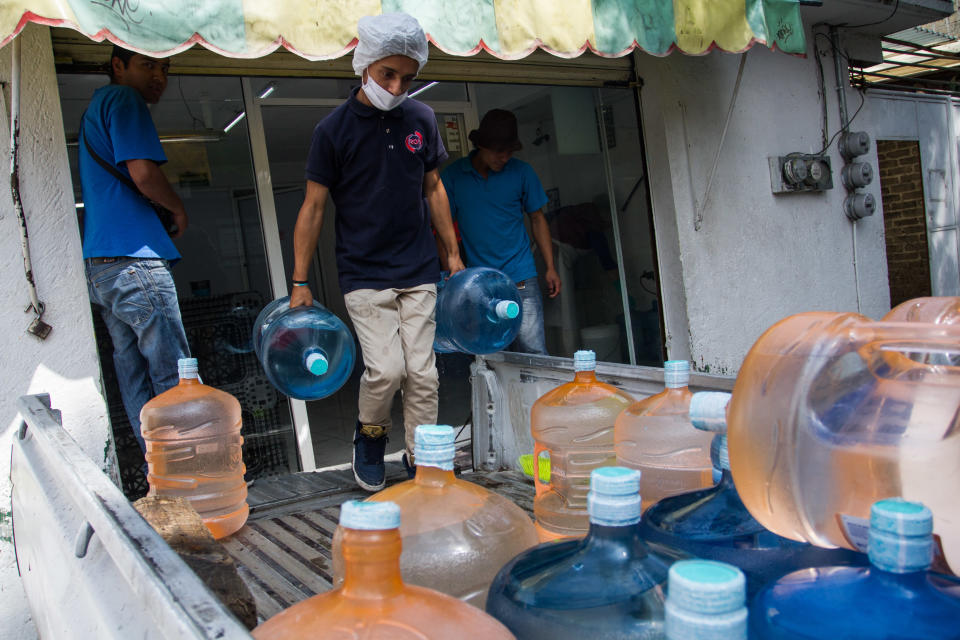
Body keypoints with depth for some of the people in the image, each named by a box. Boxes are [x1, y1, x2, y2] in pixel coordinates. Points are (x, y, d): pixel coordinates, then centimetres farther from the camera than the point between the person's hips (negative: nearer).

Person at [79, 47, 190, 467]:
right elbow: (144, 174, -16)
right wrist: (179, 210, 1)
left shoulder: (96, 106, 27)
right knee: (175, 377, -8)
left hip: (98, 266, 10)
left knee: (134, 376, 8)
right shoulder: (124, 101, -4)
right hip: (133, 259, -10)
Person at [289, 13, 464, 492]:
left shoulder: (421, 119, 5)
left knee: (422, 372, 2)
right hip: (363, 274, -3)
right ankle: (369, 435, 19)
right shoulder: (334, 129, -6)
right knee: (386, 368, -12)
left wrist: (453, 253, 14)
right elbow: (313, 207, -3)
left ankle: (420, 460, 18)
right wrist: (299, 282, -5)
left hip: (419, 271, 4)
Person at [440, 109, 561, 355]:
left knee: (533, 353, -7)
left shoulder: (522, 172, 2)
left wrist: (550, 268, 4)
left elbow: (537, 219, 10)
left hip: (520, 278, -1)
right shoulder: (453, 176, 2)